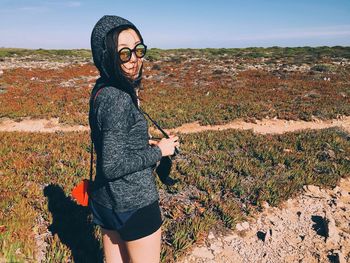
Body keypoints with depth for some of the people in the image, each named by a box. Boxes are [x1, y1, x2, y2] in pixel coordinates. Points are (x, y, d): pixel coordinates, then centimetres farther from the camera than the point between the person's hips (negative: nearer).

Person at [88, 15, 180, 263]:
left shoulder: (101, 90, 3)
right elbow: (112, 165, -25)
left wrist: (145, 144, 7)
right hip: (135, 204, -8)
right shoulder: (119, 99, -25)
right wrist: (158, 151, -15)